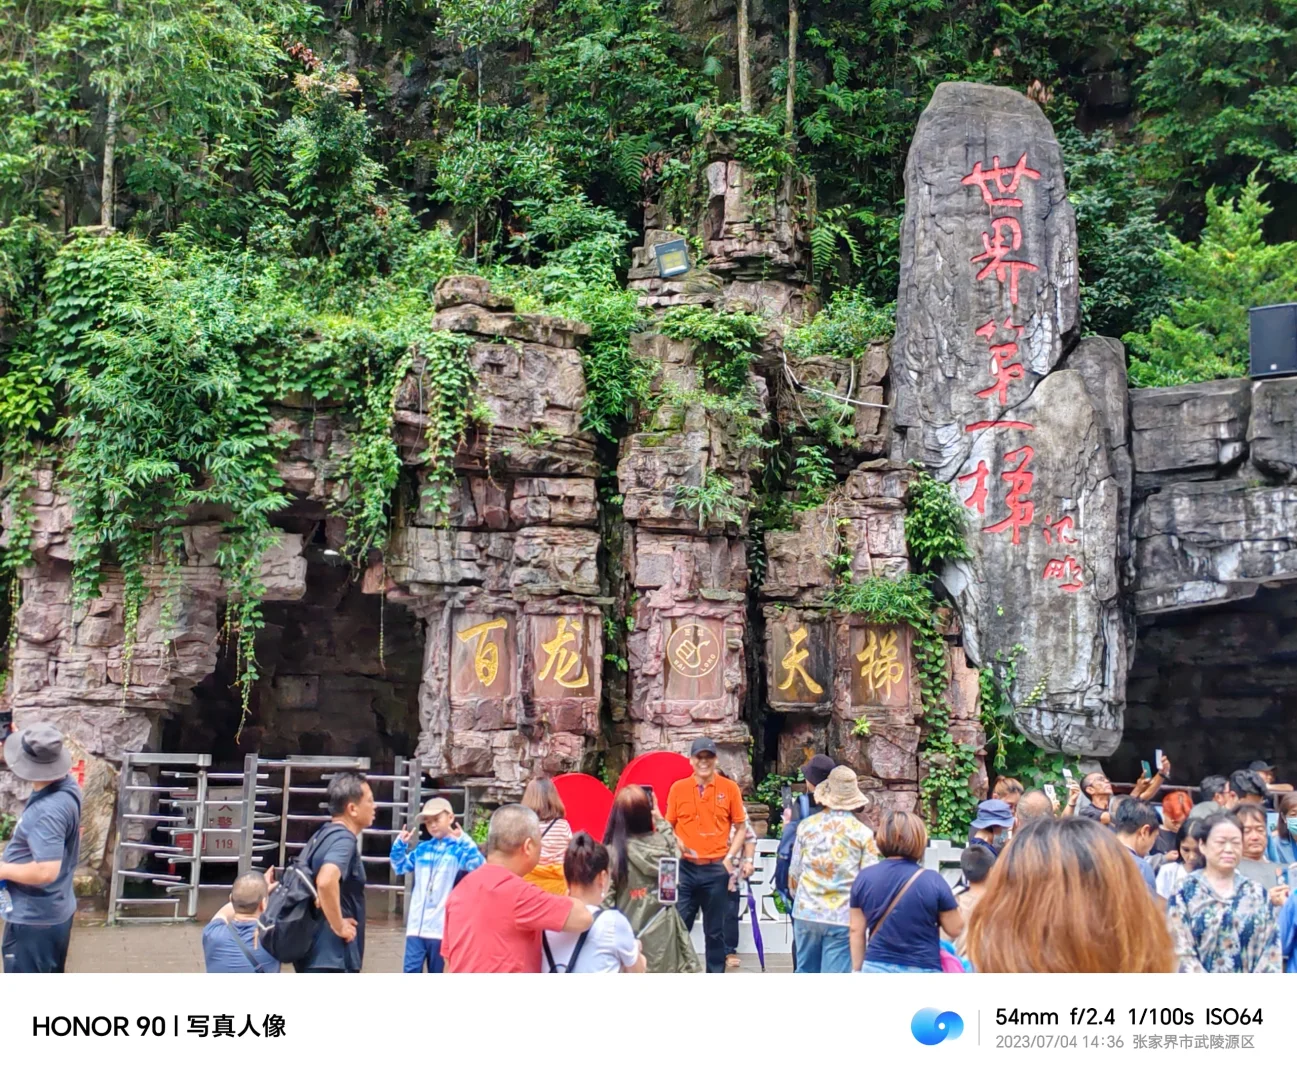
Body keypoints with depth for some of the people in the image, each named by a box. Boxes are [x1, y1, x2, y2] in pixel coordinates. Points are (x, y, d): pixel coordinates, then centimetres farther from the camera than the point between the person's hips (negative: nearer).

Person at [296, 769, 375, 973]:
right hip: (332, 957, -10)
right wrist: (339, 926, -24)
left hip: (316, 952, 10)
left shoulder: (324, 835, 13)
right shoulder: (343, 840, -18)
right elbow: (326, 881, -37)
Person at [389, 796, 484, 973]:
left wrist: (464, 841, -29)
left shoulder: (459, 849, -5)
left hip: (442, 926, -4)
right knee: (411, 969, -2)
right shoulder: (422, 849, 10)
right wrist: (400, 844, 7)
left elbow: (478, 867, -21)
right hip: (417, 924, 4)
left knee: (438, 976, 8)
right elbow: (400, 867, 23)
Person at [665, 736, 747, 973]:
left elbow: (740, 827, 5)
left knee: (714, 929, 9)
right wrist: (676, 843, -11)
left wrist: (729, 857, -5)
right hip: (685, 868, 1)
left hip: (716, 869, -1)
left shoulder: (729, 788, 0)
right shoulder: (678, 788, 3)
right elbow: (668, 826, 9)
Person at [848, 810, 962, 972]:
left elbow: (856, 930, 4)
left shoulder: (864, 877, -1)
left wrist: (857, 970, 13)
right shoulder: (932, 881, -9)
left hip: (876, 970, 3)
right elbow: (955, 928, -2)